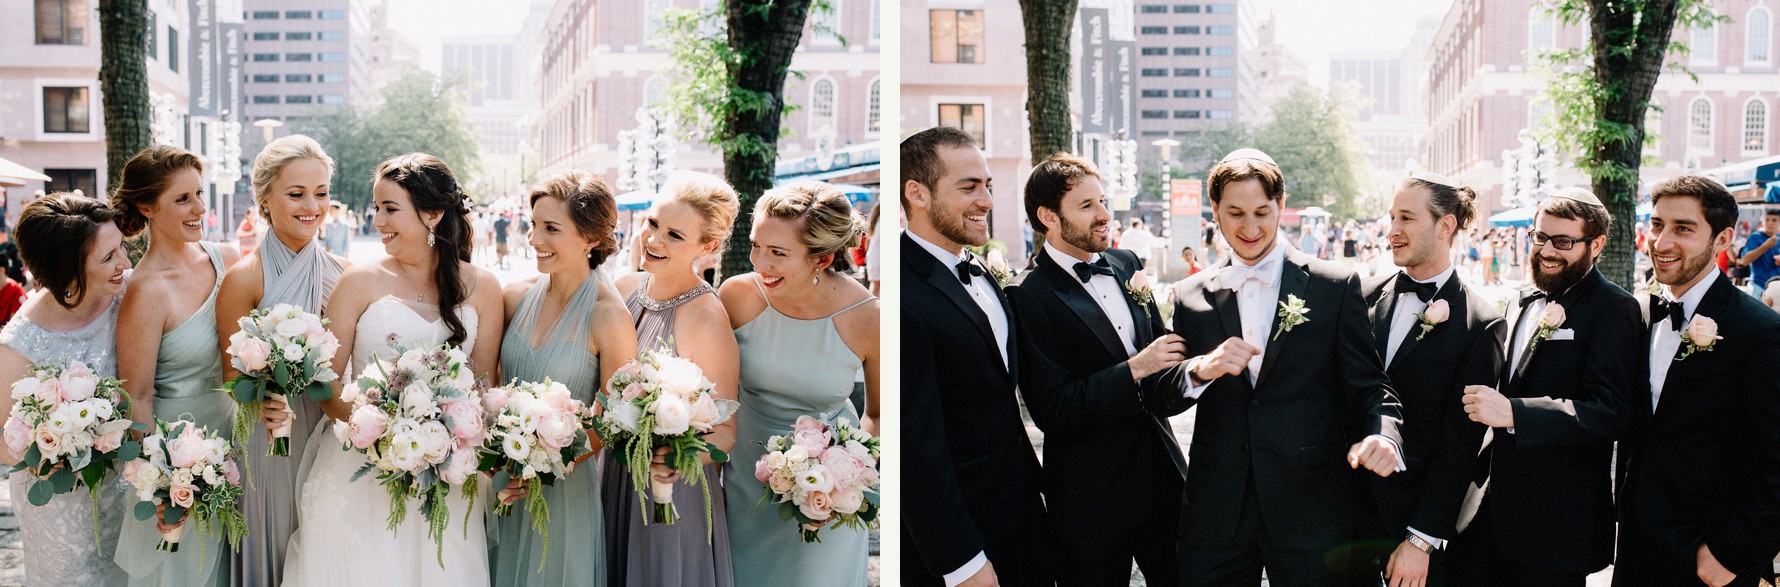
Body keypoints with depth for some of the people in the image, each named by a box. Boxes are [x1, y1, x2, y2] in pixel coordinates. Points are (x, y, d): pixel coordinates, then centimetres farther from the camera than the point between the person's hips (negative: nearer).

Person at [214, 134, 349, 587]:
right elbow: (232, 371, -7)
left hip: (332, 439, 4)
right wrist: (261, 402, -27)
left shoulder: (342, 273, 2)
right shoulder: (245, 278, -10)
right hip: (271, 442, -4)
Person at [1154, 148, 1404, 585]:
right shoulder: (1191, 296, 9)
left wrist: (1382, 435, -21)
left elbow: (1367, 385, 0)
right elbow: (1160, 401, 6)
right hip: (1216, 515, 2)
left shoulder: (1336, 286, 3)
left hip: (1311, 514, -2)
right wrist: (1200, 370, -15)